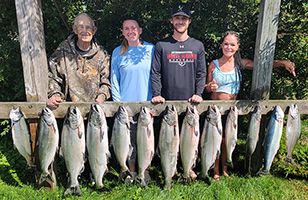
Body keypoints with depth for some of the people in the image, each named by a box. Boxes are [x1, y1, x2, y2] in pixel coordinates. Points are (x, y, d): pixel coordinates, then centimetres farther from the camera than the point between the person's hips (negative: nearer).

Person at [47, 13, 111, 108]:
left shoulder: (102, 54, 6)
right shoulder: (63, 50, 3)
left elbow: (105, 81, 12)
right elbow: (53, 77, 9)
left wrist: (101, 96, -5)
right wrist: (54, 95, -7)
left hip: (94, 105, 1)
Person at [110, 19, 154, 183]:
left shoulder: (151, 49, 3)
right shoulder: (118, 52, 3)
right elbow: (114, 80, 4)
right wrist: (118, 103, -3)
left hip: (146, 102, 0)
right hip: (126, 104, 0)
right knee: (129, 139, 6)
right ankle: (131, 171, 26)